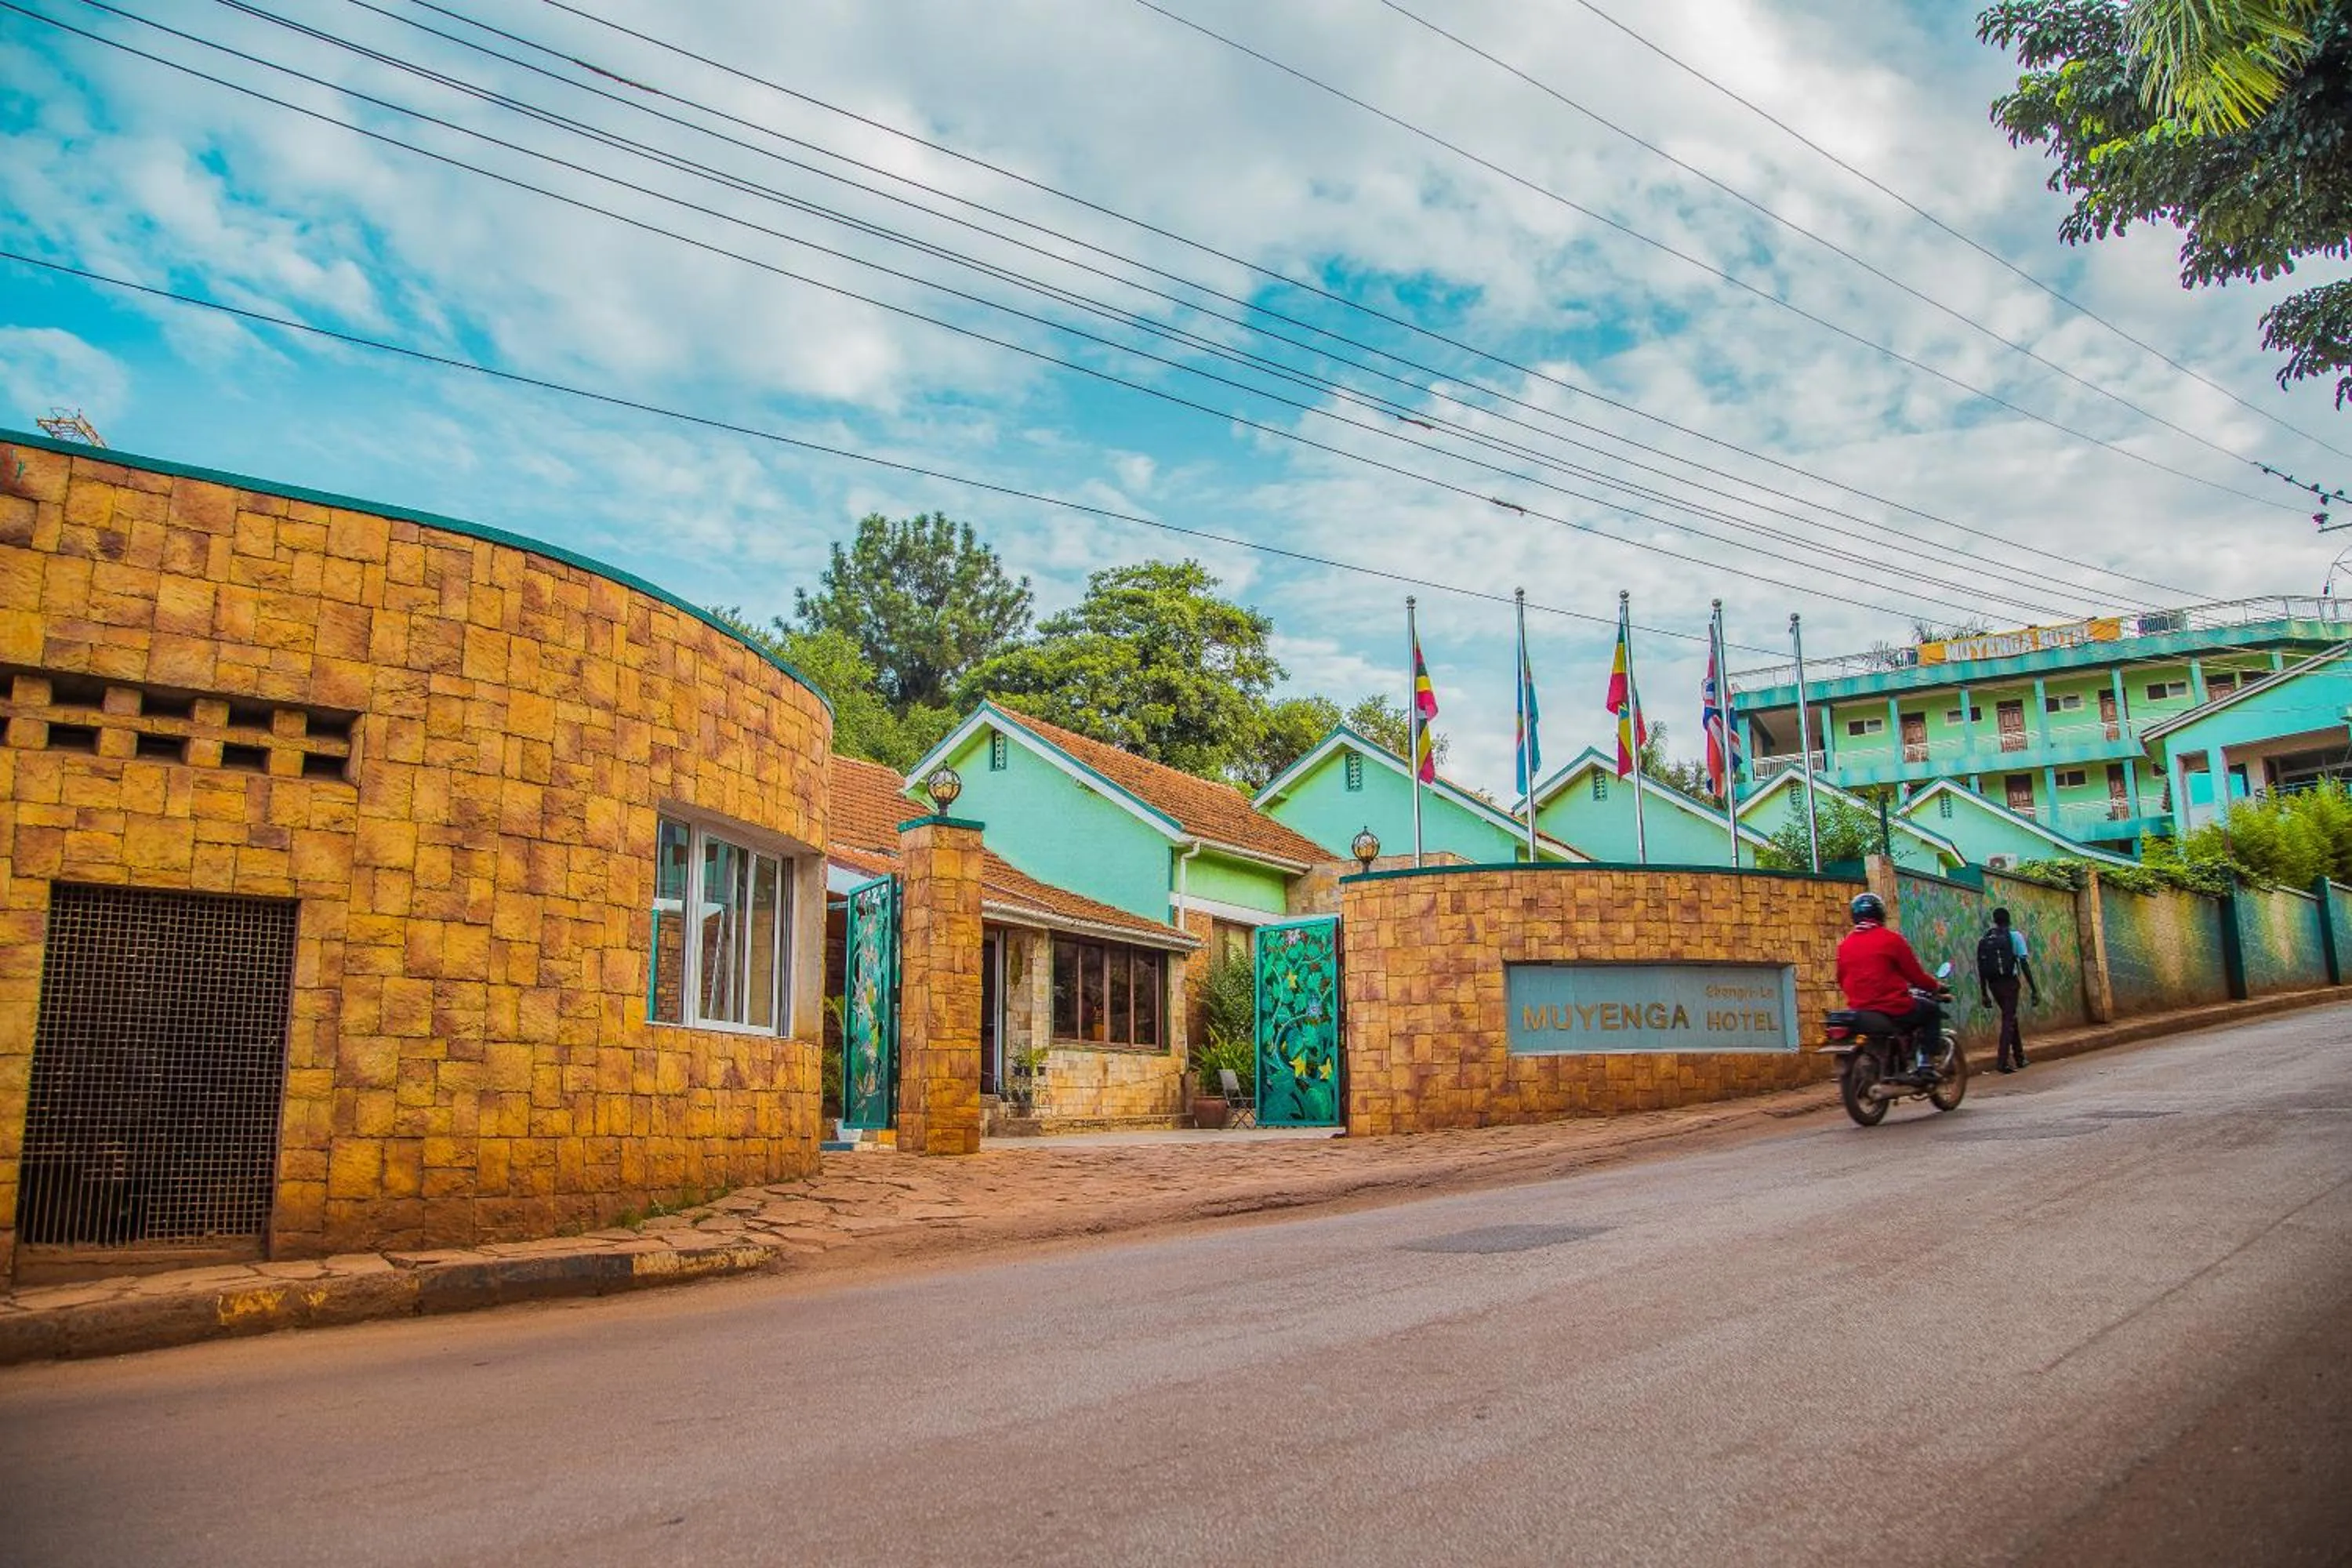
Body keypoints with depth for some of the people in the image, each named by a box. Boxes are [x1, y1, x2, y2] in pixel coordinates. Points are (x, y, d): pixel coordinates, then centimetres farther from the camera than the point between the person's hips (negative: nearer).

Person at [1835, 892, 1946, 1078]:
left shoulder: (1845, 945, 6)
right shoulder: (1891, 939, -7)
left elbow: (1842, 981, 15)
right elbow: (1915, 975, -2)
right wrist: (1936, 988, 17)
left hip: (1860, 1012, 6)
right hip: (1894, 1009, -6)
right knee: (1932, 1011, 19)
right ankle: (1923, 1064, 7)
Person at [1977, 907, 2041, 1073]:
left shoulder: (1984, 940, 10)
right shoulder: (2014, 935, -1)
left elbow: (1981, 969, 8)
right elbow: (2024, 963, -8)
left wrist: (1984, 994, 14)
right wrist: (2034, 989, -6)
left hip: (1994, 984, 4)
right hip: (2009, 983, -4)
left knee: (2011, 1018, 20)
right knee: (2008, 1020, -3)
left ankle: (2019, 1058, 28)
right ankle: (2002, 1062, -12)